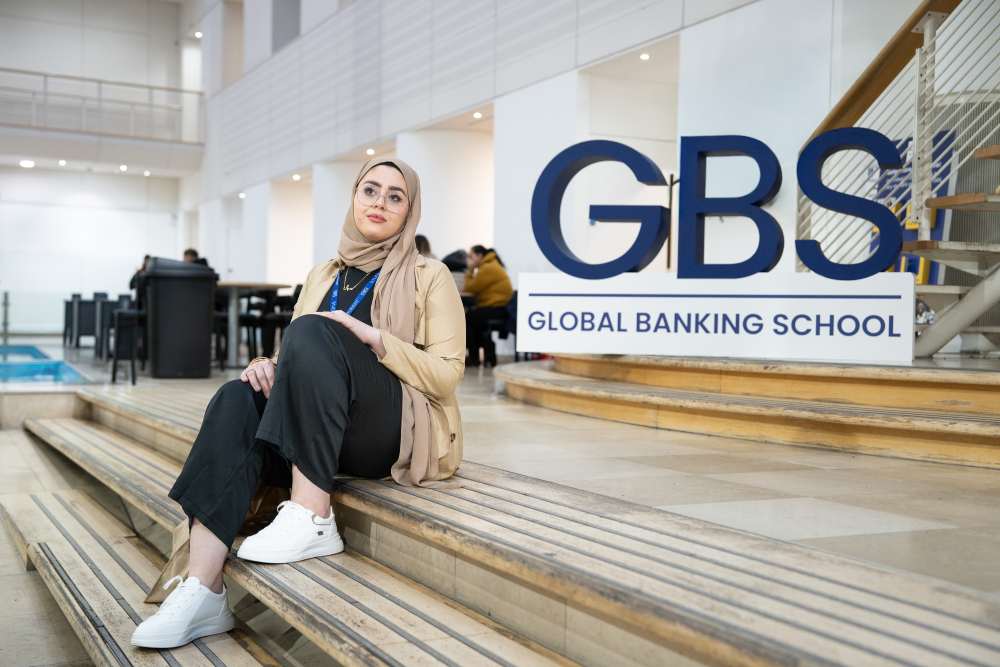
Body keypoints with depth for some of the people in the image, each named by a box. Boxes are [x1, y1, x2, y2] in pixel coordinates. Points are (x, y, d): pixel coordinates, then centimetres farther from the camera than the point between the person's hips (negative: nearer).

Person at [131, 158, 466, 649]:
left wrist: (375, 338, -15)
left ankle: (312, 518, -32)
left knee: (313, 333, -28)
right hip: (323, 436, 5)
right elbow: (295, 357, 19)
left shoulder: (429, 277, 7)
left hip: (398, 435, -5)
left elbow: (447, 375, -2)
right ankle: (201, 591, -32)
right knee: (236, 401, -25)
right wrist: (269, 366, -5)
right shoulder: (322, 277, 23)